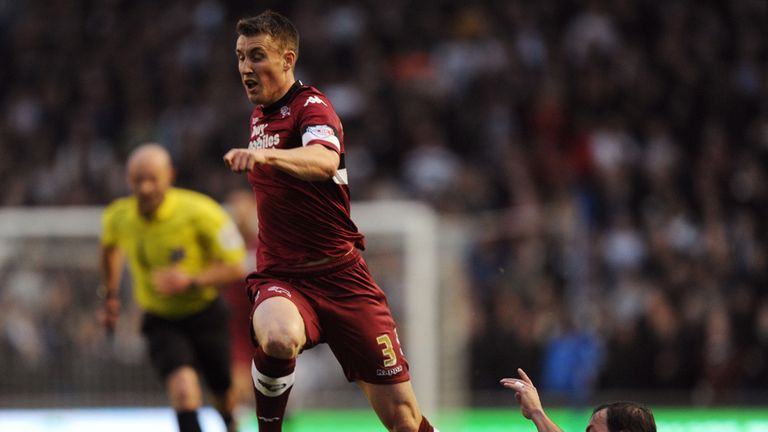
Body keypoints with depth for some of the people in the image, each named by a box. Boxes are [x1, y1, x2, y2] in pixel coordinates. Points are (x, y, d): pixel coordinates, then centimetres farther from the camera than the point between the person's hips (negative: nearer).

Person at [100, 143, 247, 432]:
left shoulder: (200, 212, -23)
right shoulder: (118, 217, -12)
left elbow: (236, 268, -18)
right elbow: (110, 247, 15)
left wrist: (191, 282, -32)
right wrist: (110, 295, 19)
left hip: (205, 313, 0)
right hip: (160, 320, 0)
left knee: (223, 395, 15)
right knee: (183, 387, -27)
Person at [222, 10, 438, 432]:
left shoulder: (311, 106, -10)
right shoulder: (259, 116, 13)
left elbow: (325, 160, -35)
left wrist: (266, 155, -52)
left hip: (340, 274, -4)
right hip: (280, 277, 4)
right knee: (277, 338, -35)